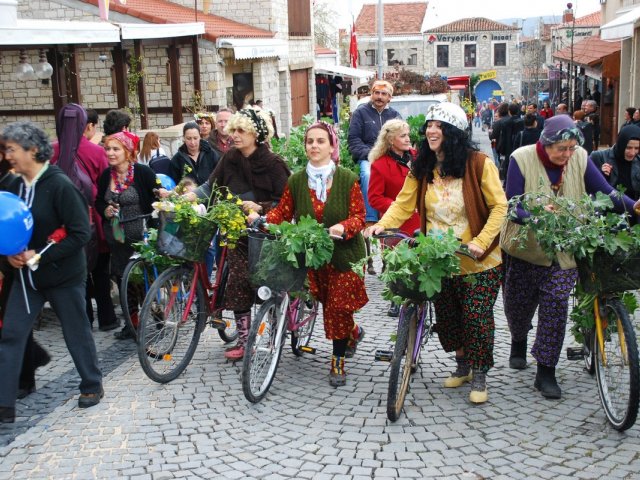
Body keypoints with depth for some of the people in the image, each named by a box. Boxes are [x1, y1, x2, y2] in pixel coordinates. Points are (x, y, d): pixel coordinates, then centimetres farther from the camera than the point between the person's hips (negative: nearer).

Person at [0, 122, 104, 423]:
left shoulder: (60, 185, -18)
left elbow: (80, 233, -19)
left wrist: (40, 256, -21)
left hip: (63, 274, -6)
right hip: (26, 275, 6)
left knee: (76, 332, 9)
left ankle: (92, 386, 31)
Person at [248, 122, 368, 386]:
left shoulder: (347, 179, -6)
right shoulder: (296, 181, 2)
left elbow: (358, 216, -7)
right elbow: (283, 212, 5)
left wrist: (343, 227, -27)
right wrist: (261, 218, -13)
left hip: (343, 254, -3)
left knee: (338, 307, -2)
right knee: (328, 306, 8)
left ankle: (338, 361, 14)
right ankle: (353, 332, 40)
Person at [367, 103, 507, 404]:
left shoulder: (478, 163, -12)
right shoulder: (421, 168, 2)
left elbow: (499, 206, -12)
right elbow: (404, 203, -1)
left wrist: (481, 241, -23)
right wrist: (382, 224, -19)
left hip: (478, 261, -4)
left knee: (477, 317, -1)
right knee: (446, 316, 14)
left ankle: (479, 375, 20)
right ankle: (462, 365, 37)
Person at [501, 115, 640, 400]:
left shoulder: (580, 159, -6)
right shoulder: (522, 159, -15)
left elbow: (605, 192, -7)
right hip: (524, 247, -1)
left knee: (555, 305, -6)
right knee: (518, 304, 13)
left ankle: (546, 372, 5)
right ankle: (518, 344, 46)